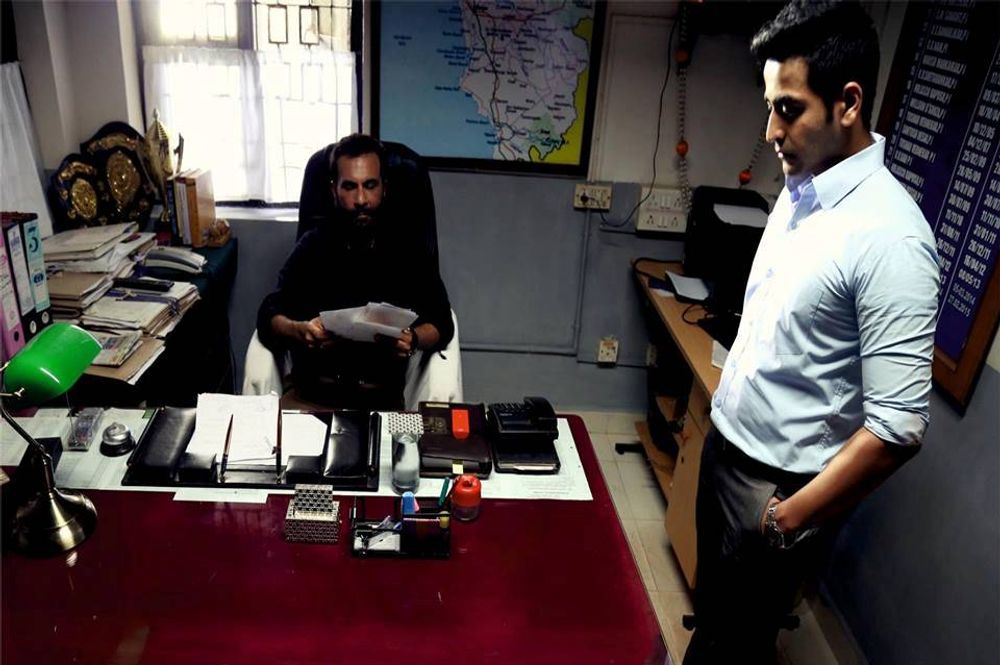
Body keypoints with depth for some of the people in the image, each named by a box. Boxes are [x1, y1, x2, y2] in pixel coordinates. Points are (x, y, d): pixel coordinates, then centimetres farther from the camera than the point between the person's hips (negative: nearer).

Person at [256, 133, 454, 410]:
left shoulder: (407, 247, 8)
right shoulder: (313, 245, 11)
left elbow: (441, 323, 4)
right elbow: (268, 316, 3)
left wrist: (413, 339, -20)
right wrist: (300, 331, -20)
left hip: (382, 399, -1)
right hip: (309, 395, 1)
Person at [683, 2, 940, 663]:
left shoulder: (889, 238, -25)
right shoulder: (802, 188, 0)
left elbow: (898, 428, -25)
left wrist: (788, 520, -17)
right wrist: (728, 410, 15)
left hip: (781, 485, -7)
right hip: (726, 445, 7)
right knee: (710, 611, 26)